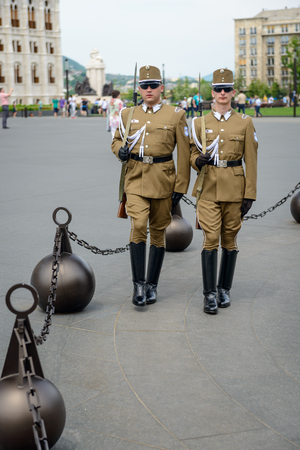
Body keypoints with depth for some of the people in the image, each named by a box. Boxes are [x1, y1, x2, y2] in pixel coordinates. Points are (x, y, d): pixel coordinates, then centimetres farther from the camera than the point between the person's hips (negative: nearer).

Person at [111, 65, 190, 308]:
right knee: (138, 226, -15)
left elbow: (184, 153, -1)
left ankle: (152, 285, 20)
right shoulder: (128, 114, 6)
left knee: (158, 232, 7)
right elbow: (117, 140, 20)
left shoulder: (176, 115, -1)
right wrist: (120, 150, -5)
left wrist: (181, 187, -6)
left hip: (163, 180, -1)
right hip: (136, 178, 1)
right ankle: (138, 284, -5)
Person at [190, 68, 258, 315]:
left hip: (234, 188, 0)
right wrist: (198, 161, -13)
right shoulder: (200, 123, 5)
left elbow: (251, 161, 1)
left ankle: (224, 289, 22)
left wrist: (250, 194, -4)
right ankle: (210, 294, -1)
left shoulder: (245, 122, 2)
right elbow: (193, 154, 12)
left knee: (230, 238, 8)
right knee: (211, 239, -7)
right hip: (208, 187, 0)